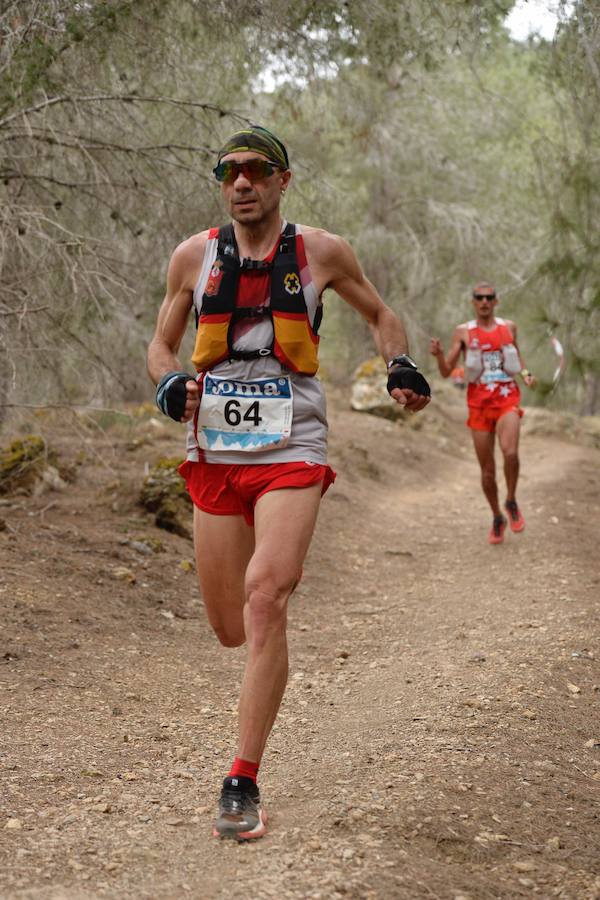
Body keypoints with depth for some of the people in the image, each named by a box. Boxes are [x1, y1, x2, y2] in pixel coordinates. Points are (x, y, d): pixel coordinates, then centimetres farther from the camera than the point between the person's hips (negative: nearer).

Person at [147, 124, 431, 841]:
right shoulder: (194, 256, 6)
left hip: (292, 452, -2)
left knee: (263, 598, -22)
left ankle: (243, 783, -16)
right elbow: (161, 342, 15)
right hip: (214, 455, 3)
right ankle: (283, 573, 45)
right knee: (231, 629, 6)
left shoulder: (320, 252, 3)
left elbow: (379, 314, 19)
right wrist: (170, 384, -7)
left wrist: (400, 366, 0)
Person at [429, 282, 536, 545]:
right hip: (479, 402, 0)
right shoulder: (463, 331, 2)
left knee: (510, 452, -27)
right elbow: (446, 372, 0)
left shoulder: (508, 326, 8)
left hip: (507, 398, 0)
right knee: (487, 470, 4)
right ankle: (498, 518, 26)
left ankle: (511, 502, -2)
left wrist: (525, 373, 8)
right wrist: (438, 355, -20)